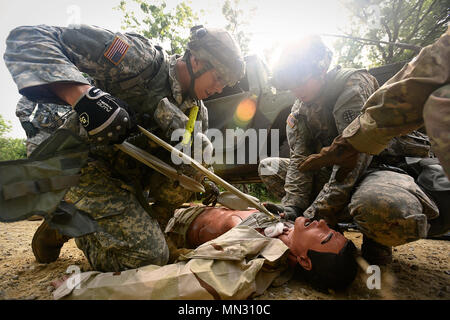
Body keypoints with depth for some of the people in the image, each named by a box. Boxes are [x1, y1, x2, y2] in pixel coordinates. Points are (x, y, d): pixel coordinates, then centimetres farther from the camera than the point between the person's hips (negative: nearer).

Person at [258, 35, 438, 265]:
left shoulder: (354, 84, -16)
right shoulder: (300, 108, 5)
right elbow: (300, 158, -5)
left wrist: (318, 211, -29)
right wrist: (293, 205, -20)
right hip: (334, 172, 7)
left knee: (385, 208, -43)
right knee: (268, 167, -2)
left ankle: (376, 243, -4)